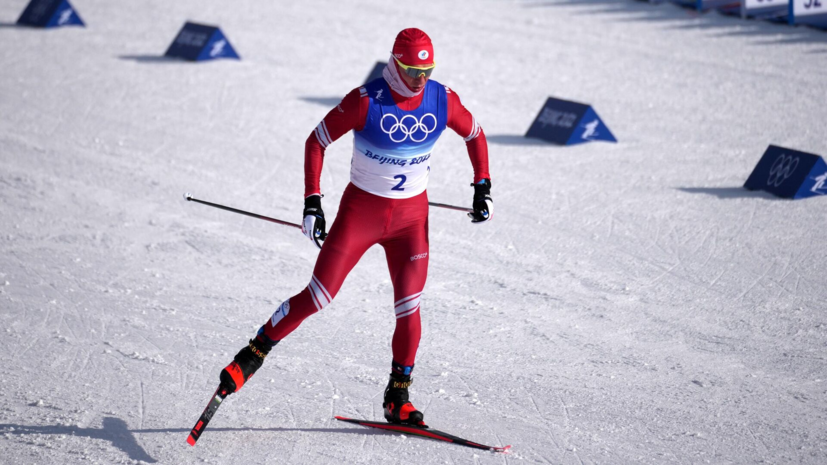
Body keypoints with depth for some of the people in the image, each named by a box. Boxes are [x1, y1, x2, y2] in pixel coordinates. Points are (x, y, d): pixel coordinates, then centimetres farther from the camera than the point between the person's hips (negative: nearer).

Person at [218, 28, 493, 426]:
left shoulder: (443, 101, -8)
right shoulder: (366, 101, -19)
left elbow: (475, 136, 11)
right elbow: (316, 142, -10)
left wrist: (483, 189, 4)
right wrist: (312, 203, -14)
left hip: (412, 215, 3)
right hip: (361, 210, -3)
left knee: (409, 309, -6)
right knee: (318, 297, -6)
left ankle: (398, 398, 9)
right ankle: (252, 355, 12)